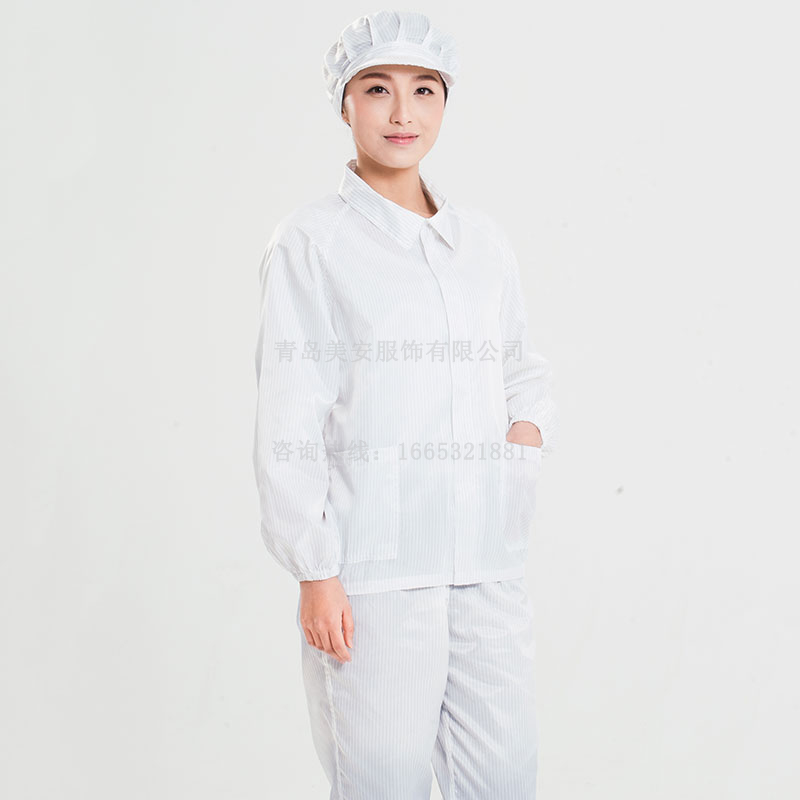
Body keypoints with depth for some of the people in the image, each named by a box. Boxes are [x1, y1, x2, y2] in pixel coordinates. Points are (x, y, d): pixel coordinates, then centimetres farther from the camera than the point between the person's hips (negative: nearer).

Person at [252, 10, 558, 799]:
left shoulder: (484, 239, 11)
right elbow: (288, 423, -6)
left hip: (489, 558, 5)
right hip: (373, 565, -4)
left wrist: (531, 428, 0)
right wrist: (314, 571, -9)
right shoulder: (310, 242, -4)